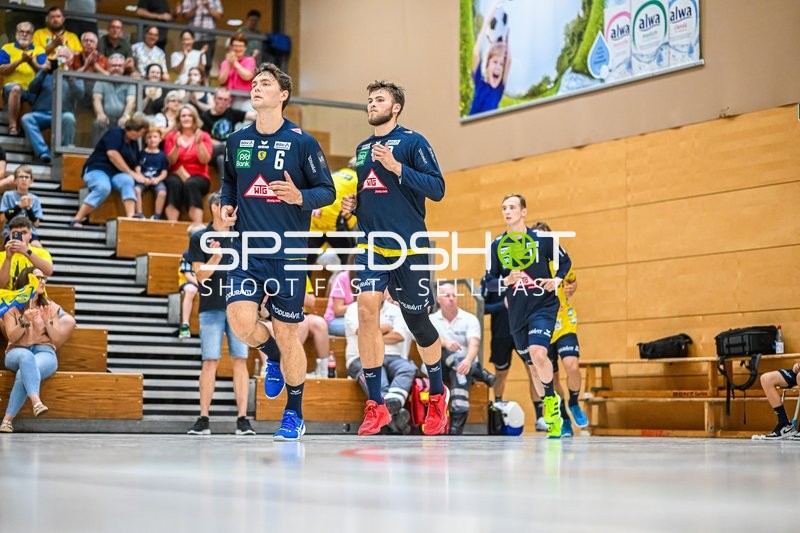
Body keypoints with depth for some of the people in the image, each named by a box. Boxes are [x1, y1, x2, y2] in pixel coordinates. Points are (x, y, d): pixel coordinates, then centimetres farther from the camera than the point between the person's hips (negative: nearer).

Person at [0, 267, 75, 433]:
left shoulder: (51, 307, 14)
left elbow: (57, 340, 7)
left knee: (23, 374, -35)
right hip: (17, 352, -1)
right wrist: (25, 321, -18)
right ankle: (36, 401, -60)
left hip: (44, 352, 1)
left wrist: (47, 322, -9)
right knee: (27, 357, -41)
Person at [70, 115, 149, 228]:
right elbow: (112, 154, -19)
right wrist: (131, 173, -16)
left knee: (128, 181, -30)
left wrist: (138, 175, -6)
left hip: (116, 174, 6)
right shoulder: (115, 133, -5)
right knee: (103, 187, -39)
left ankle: (131, 217, -47)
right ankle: (77, 219, -33)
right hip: (97, 169, -6)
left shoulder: (134, 143, 17)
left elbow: (135, 165, 17)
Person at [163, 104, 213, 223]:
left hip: (198, 177, -1)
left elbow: (205, 160, -6)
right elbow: (170, 161, 0)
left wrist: (199, 143, -18)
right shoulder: (171, 136, 10)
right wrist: (177, 146, -16)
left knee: (191, 184, -36)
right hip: (177, 175, 1)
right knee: (174, 183, -35)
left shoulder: (204, 136, 7)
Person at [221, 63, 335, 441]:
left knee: (286, 334, 1)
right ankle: (273, 357, 21)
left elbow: (328, 191, -1)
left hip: (288, 253, -3)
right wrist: (227, 205, 4)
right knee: (241, 320, -16)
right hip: (247, 250, 3)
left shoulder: (302, 142, -5)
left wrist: (300, 197, -20)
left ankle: (294, 416, 18)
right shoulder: (236, 141, 7)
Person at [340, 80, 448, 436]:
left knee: (417, 320, 4)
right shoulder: (362, 149, 16)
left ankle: (438, 395, 30)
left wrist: (397, 167, -20)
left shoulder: (412, 142, -3)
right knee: (366, 309, -16)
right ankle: (375, 405, -10)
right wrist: (352, 205, 7)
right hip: (371, 245, 4)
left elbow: (437, 188, -11)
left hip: (409, 247, -4)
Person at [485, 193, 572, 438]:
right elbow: (490, 282, 5)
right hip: (517, 313, 4)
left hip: (544, 306, -4)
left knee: (537, 353, -27)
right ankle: (552, 417, 28)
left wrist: (557, 280, -9)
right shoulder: (497, 245, 2)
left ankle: (551, 397, -2)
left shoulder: (542, 239, -4)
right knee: (533, 364, 11)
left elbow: (565, 261, 9)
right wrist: (506, 281, -15)